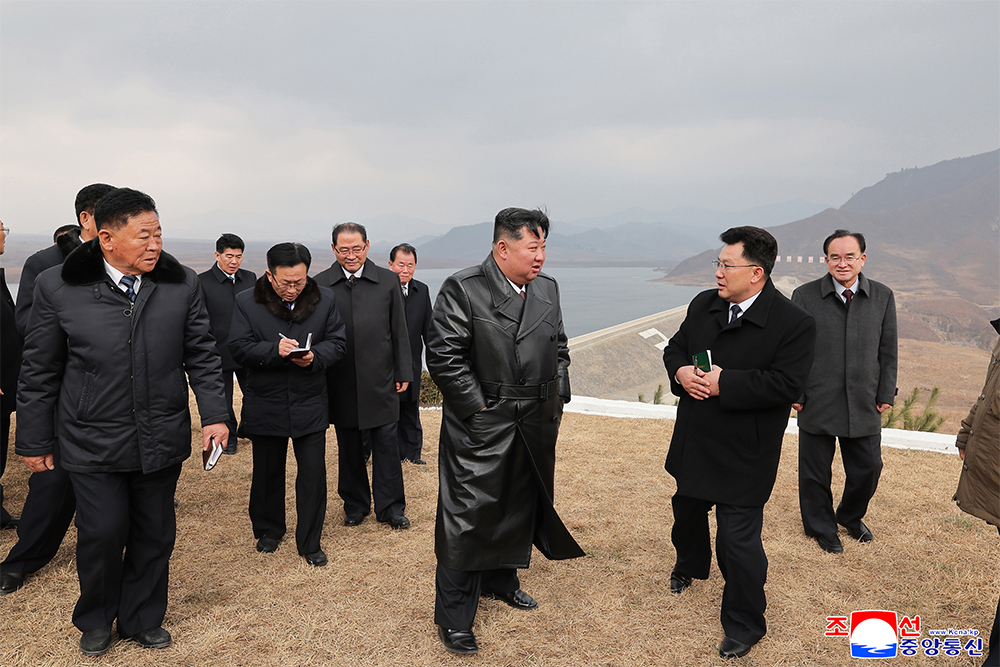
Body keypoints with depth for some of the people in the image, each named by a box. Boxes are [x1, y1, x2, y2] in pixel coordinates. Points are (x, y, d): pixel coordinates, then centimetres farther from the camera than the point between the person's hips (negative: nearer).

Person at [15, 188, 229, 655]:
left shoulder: (182, 285, -1)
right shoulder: (57, 288, -5)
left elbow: (201, 358, 4)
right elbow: (39, 373, 1)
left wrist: (214, 415, -5)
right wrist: (34, 441, 5)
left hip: (162, 440, 2)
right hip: (92, 442, -2)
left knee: (154, 534, 12)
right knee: (102, 533, 3)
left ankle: (142, 620, 35)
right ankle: (96, 620, 32)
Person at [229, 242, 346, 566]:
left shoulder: (324, 299, 0)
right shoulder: (246, 302, -4)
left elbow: (337, 341, 1)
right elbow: (239, 347, -9)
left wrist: (315, 356, -20)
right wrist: (275, 350, -25)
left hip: (310, 404, 0)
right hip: (265, 404, 0)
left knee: (313, 474, 2)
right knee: (267, 472, 15)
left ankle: (310, 542, 17)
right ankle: (268, 530, 37)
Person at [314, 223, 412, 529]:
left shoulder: (388, 281, 2)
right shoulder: (320, 284, 1)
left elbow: (399, 331, 5)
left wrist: (403, 373, 3)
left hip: (380, 379, 0)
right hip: (340, 382, 1)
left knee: (386, 444, 4)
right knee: (348, 447, 12)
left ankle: (390, 507, 17)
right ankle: (355, 505, 28)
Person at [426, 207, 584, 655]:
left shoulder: (547, 289, 9)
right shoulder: (462, 289, -12)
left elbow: (559, 349, 19)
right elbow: (443, 356, -15)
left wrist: (557, 397, 9)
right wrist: (477, 407, -14)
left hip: (535, 428, 7)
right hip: (480, 428, -7)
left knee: (519, 509, 20)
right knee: (468, 517, -1)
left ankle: (501, 580, 43)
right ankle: (453, 617, 14)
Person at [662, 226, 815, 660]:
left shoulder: (793, 323, -17)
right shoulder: (703, 305, 2)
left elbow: (786, 383, -23)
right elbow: (675, 347, 11)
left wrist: (723, 382, -25)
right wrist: (680, 372, -12)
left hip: (744, 454, -7)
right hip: (694, 441, 7)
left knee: (739, 538, -1)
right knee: (687, 510, 27)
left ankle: (744, 624, 21)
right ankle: (691, 564, 58)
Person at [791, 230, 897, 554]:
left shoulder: (882, 297, 2)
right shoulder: (805, 296, -7)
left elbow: (888, 351, 7)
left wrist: (886, 394, 4)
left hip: (864, 404, 3)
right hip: (817, 403, -2)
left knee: (868, 467, 13)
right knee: (816, 471, 9)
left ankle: (851, 516, 41)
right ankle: (821, 526, 32)